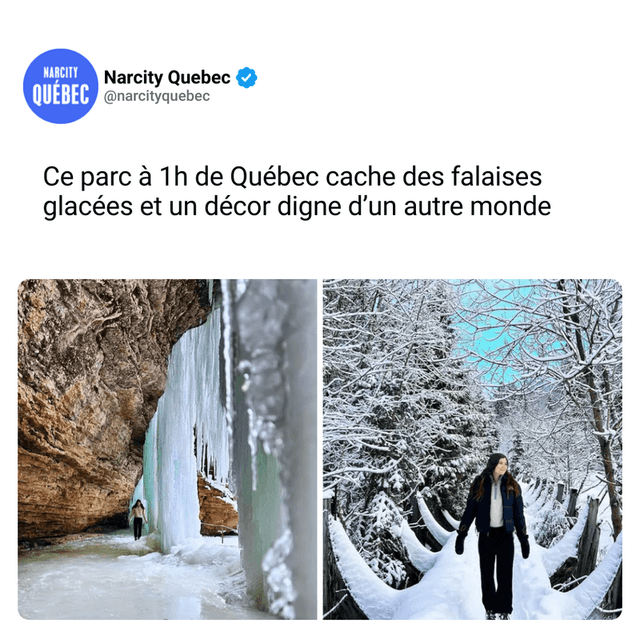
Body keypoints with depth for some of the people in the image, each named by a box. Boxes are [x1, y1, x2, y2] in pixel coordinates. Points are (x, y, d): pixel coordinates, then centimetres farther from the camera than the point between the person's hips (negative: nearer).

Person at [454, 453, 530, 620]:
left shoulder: (512, 486, 0)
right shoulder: (479, 485, -2)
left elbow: (518, 514, 4)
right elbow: (469, 511, 0)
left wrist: (524, 540, 1)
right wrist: (461, 536, -5)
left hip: (505, 535, 0)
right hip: (486, 535, 0)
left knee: (505, 575, -4)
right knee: (486, 575, 6)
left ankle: (503, 612, 5)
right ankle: (490, 610, 21)